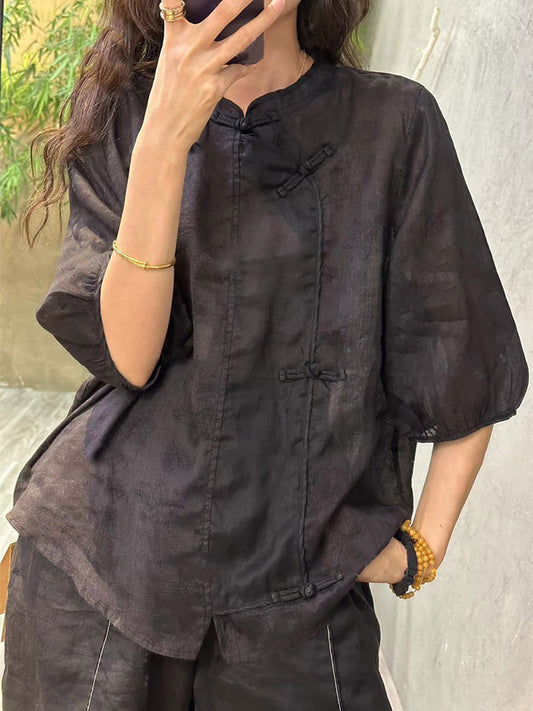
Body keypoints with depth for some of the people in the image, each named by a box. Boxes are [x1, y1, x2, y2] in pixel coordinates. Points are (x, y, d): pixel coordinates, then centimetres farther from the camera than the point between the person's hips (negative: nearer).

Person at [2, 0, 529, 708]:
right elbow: (126, 354, -12)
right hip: (101, 564, 2)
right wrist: (164, 140, -22)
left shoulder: (393, 121, -4)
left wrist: (422, 546, 1)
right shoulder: (121, 116, 1)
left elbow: (467, 364, 3)